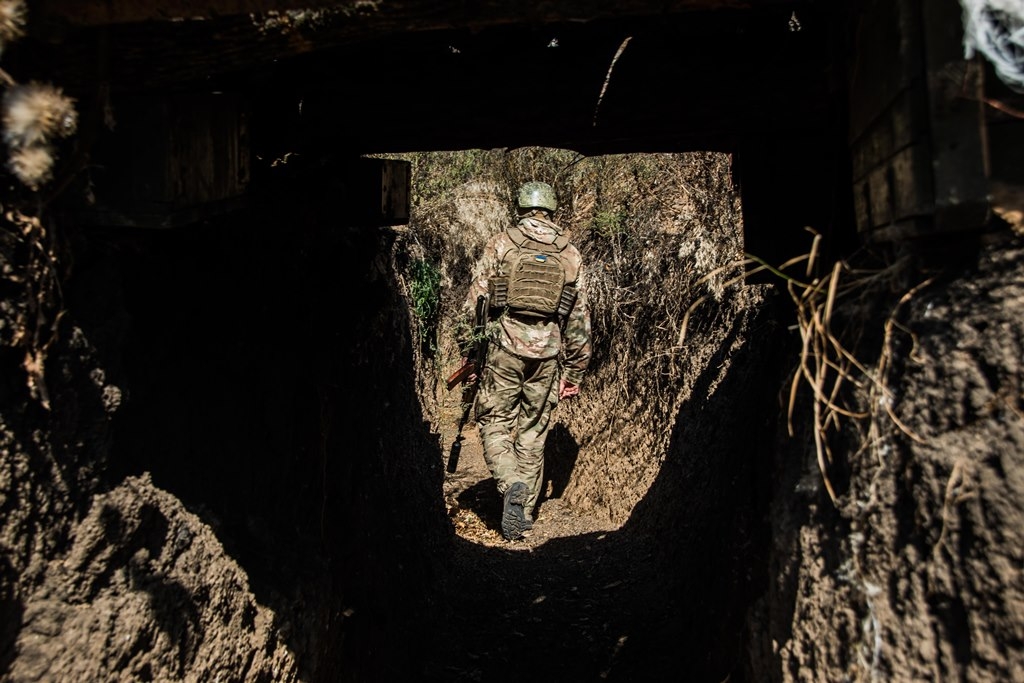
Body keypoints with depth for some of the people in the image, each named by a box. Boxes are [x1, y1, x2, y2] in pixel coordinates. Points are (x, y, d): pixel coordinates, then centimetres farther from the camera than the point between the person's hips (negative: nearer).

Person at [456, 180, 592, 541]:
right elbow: (580, 318, 9)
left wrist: (468, 350, 5)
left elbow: (475, 301, -3)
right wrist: (574, 371, 15)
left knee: (495, 424, 9)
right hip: (547, 354, 3)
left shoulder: (501, 243, 1)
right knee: (533, 433, 12)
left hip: (504, 349, -3)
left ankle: (512, 485, -14)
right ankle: (525, 511, 18)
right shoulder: (570, 254, 9)